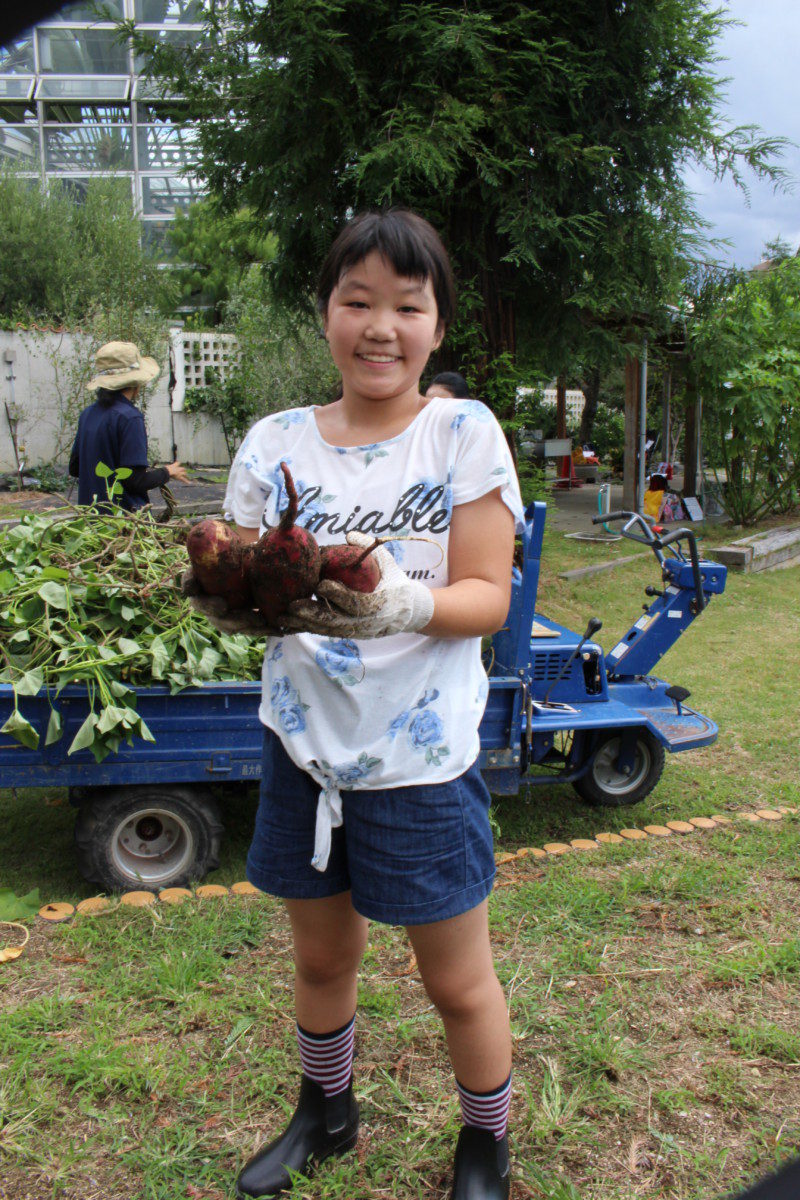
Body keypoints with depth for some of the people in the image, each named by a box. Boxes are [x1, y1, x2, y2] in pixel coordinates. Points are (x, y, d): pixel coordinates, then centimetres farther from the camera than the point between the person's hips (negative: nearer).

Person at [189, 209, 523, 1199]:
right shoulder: (275, 444, 1)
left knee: (456, 979, 12)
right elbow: (236, 587, 2)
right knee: (321, 955, 22)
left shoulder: (464, 434, -7)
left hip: (421, 756, -3)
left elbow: (488, 597, -10)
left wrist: (396, 605, -29)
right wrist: (233, 600, -22)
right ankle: (325, 1113, 49)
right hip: (304, 745, 3)